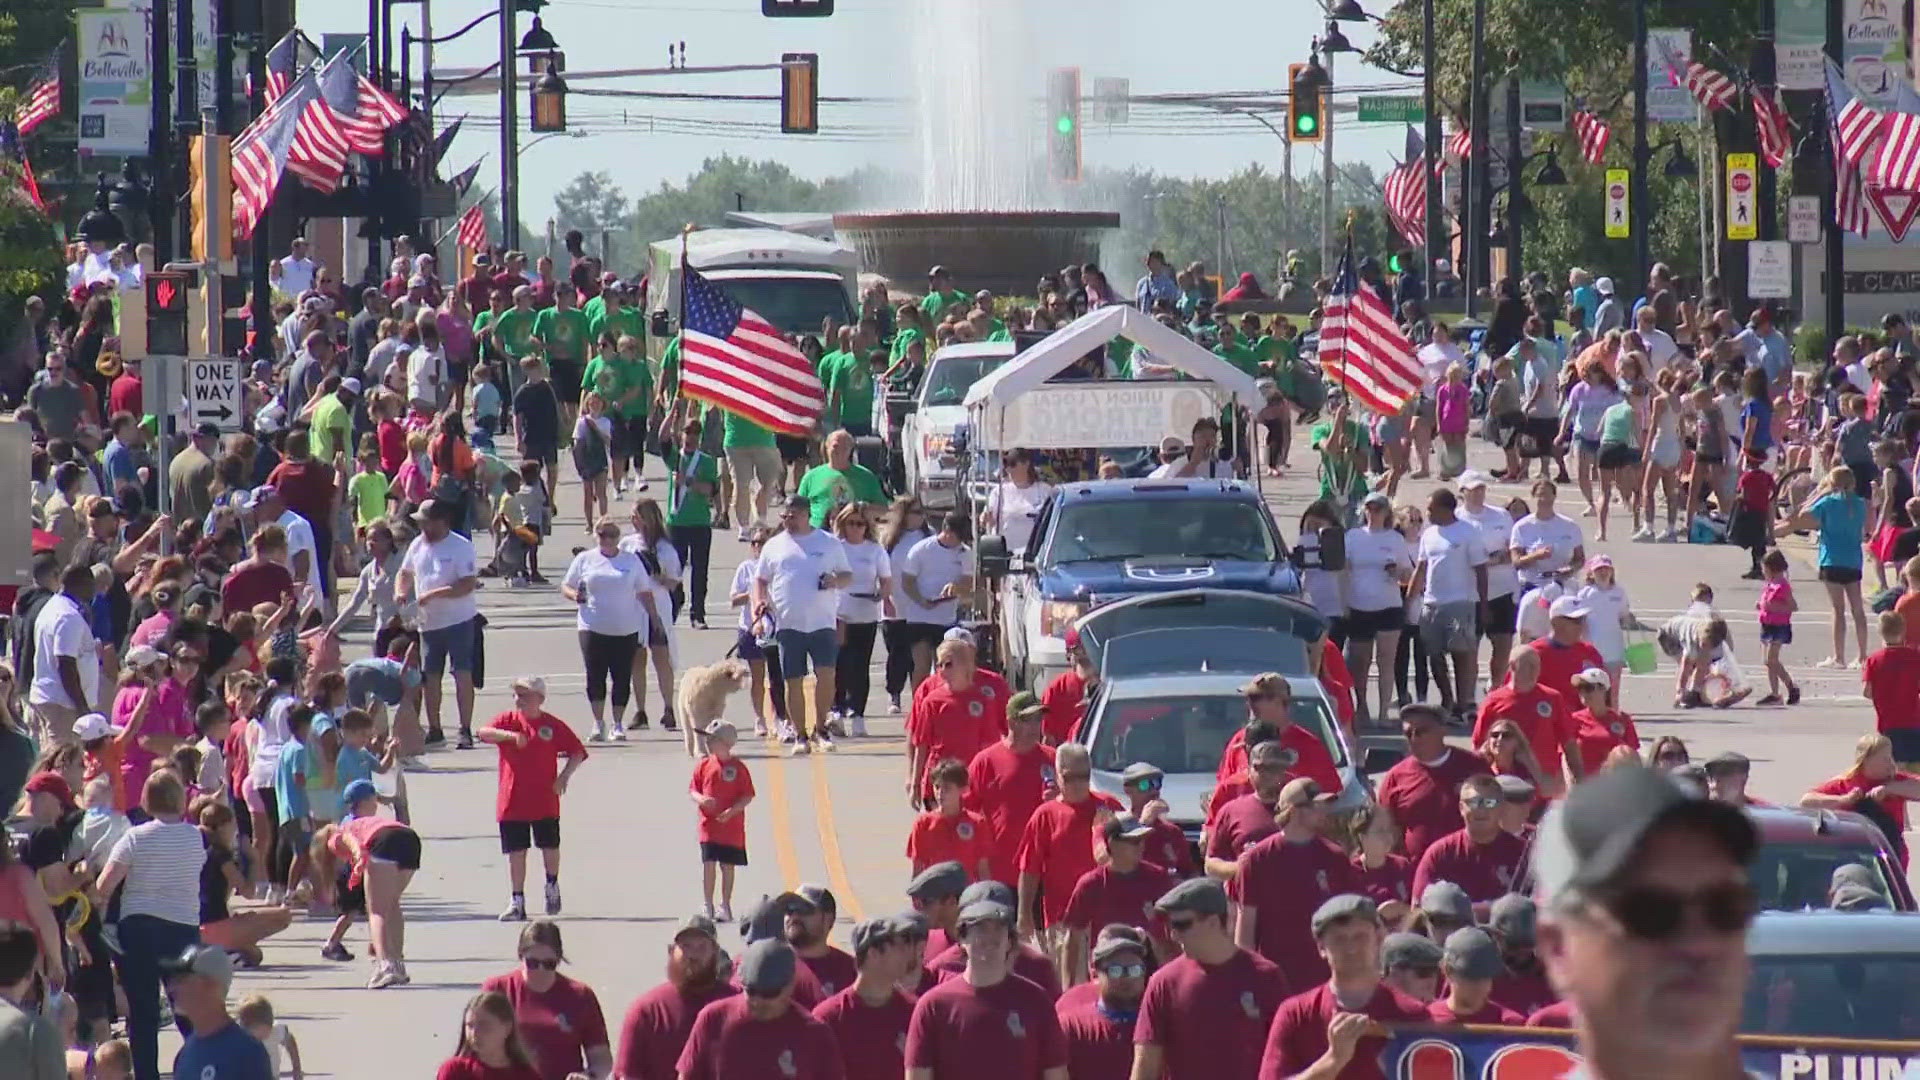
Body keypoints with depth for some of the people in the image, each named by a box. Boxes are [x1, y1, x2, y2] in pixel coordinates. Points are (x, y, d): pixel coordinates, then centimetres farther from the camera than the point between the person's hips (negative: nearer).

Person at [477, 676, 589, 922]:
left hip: (545, 801, -1)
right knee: (515, 852, 1)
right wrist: (511, 735, -31)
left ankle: (552, 887, 34)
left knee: (550, 847, 7)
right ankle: (517, 902, 6)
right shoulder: (508, 720, 2)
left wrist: (564, 776, -11)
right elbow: (484, 733, -16)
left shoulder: (553, 725, -1)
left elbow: (578, 753, 4)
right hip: (512, 800, 1)